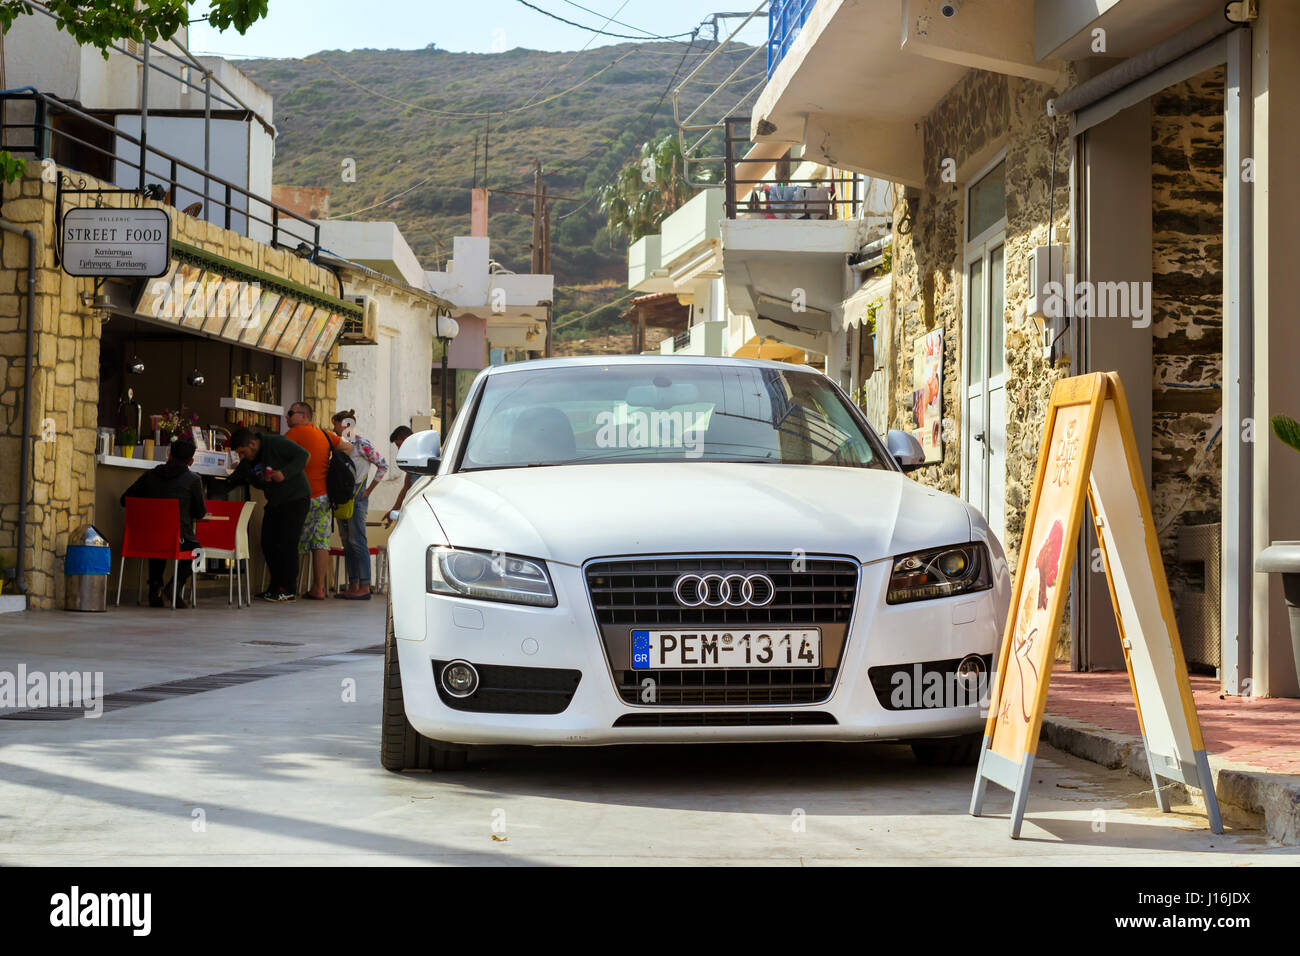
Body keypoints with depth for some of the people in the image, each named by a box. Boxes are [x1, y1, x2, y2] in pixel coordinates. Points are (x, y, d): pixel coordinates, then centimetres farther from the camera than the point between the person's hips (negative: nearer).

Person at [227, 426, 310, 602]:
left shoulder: (277, 443, -16)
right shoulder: (246, 462, 7)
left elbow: (302, 455, -20)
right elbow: (233, 482, 13)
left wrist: (285, 473, -30)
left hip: (295, 499, -8)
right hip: (274, 503, 8)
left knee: (287, 543, -11)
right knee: (268, 544, 4)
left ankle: (288, 589, -7)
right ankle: (276, 586, 14)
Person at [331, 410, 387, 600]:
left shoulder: (361, 444, -8)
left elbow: (382, 466, -8)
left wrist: (368, 490, -8)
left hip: (356, 495, -8)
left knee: (357, 541, -11)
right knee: (347, 542, 8)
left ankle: (364, 587, -10)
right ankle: (353, 586, 11)